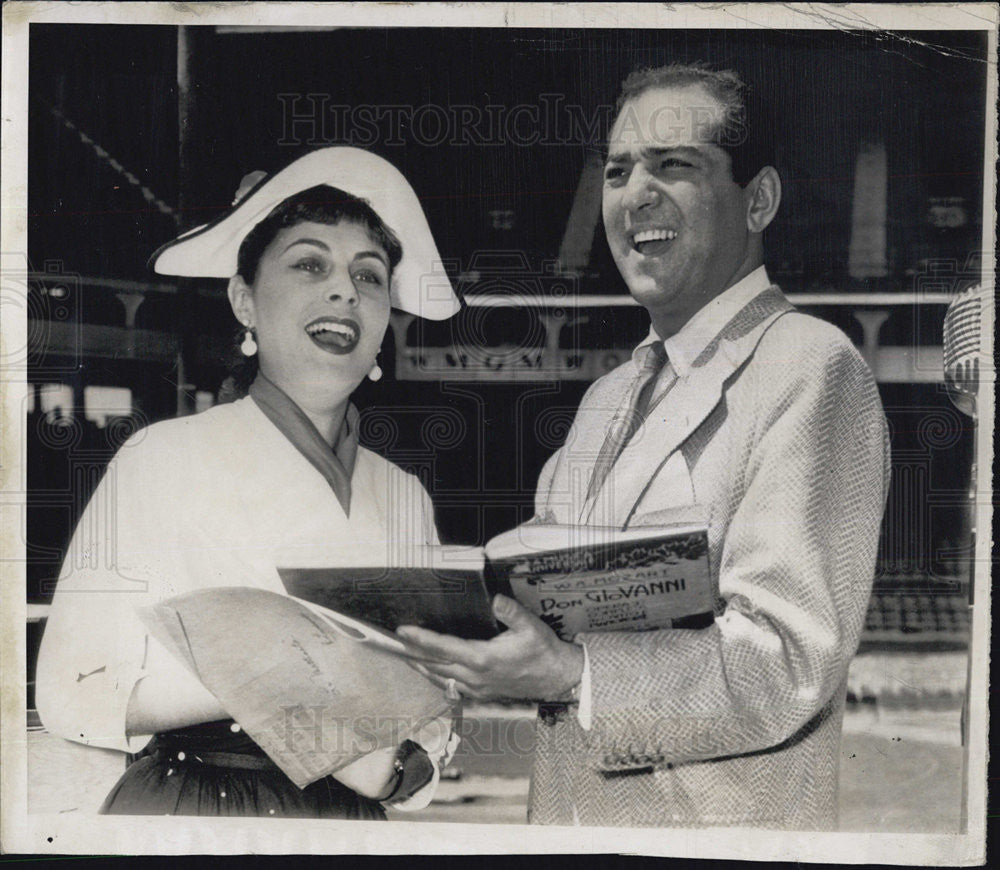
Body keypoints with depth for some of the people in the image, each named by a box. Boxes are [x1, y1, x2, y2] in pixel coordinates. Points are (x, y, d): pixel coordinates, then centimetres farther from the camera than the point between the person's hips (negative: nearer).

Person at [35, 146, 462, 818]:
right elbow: (75, 694, -13)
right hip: (183, 811, -3)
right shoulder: (165, 458, -7)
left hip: (348, 815, 3)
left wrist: (399, 766, -14)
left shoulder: (406, 496, 4)